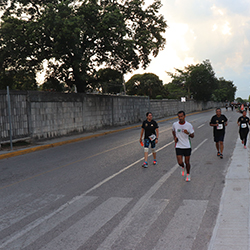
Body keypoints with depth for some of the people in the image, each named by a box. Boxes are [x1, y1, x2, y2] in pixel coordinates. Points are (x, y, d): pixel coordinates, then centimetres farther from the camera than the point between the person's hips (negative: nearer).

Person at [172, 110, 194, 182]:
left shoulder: (189, 125, -10)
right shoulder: (175, 124, -6)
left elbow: (193, 136, -2)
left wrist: (188, 133, -24)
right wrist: (175, 137, 1)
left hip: (187, 146, -1)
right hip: (178, 146, 1)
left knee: (187, 162, 7)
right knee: (180, 162, -7)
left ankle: (188, 175, 31)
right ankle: (183, 167, 29)